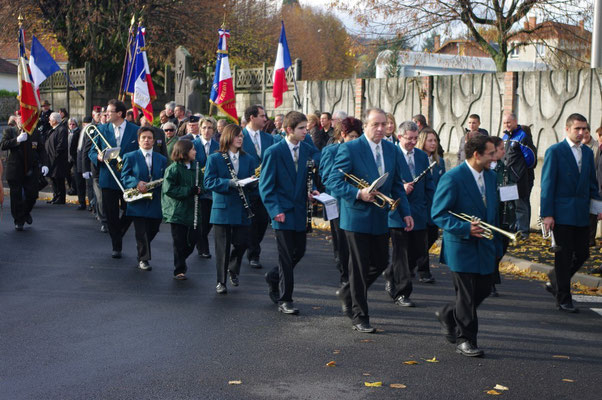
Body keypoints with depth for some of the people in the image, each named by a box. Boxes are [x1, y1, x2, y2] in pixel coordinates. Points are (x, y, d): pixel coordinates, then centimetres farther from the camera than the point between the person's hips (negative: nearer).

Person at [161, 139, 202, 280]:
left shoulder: (195, 166, 7)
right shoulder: (173, 169, -12)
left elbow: (200, 183, 19)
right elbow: (169, 189, -18)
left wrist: (198, 189, -5)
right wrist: (189, 191, -21)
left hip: (192, 210, 5)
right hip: (177, 211, -5)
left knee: (192, 239, 5)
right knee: (179, 242, 0)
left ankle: (180, 260, 30)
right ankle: (179, 270, 13)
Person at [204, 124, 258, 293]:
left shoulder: (249, 159, 11)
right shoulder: (214, 159, 0)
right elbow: (208, 182, -9)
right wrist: (229, 183, -21)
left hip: (242, 209, 3)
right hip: (222, 208, -3)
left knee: (241, 243, 0)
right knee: (223, 246, -1)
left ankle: (233, 269, 30)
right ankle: (221, 281, 11)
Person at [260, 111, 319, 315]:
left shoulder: (307, 150, 5)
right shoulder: (274, 152, -10)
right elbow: (266, 186, -9)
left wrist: (311, 190, -3)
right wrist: (275, 210, -18)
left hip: (300, 210, 5)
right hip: (283, 212, -5)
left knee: (299, 251, 9)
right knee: (287, 256, -2)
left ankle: (273, 277, 36)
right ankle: (284, 300, 8)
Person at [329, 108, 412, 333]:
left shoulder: (392, 150, 7)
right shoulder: (349, 149, -12)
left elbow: (396, 185, 14)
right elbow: (334, 181, -15)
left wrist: (405, 212, 5)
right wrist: (358, 194, -28)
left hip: (380, 218, 6)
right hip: (357, 217, -6)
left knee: (381, 263, 11)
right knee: (360, 268, 1)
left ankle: (348, 294, 35)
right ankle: (359, 317, 14)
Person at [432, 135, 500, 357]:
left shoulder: (490, 176, 9)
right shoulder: (452, 178, -16)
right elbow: (438, 214, -16)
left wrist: (496, 245, 17)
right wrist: (465, 228, -27)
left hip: (484, 247, 7)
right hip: (461, 247, -7)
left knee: (483, 289, 11)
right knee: (467, 295, -1)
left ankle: (448, 316, 34)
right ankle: (464, 340, 14)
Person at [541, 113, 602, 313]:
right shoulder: (554, 151, -6)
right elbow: (547, 184, -9)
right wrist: (547, 214, -13)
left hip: (582, 214, 6)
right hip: (562, 213, -6)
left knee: (582, 254, 7)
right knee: (564, 257, 0)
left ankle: (555, 281, 29)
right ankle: (563, 298, 10)